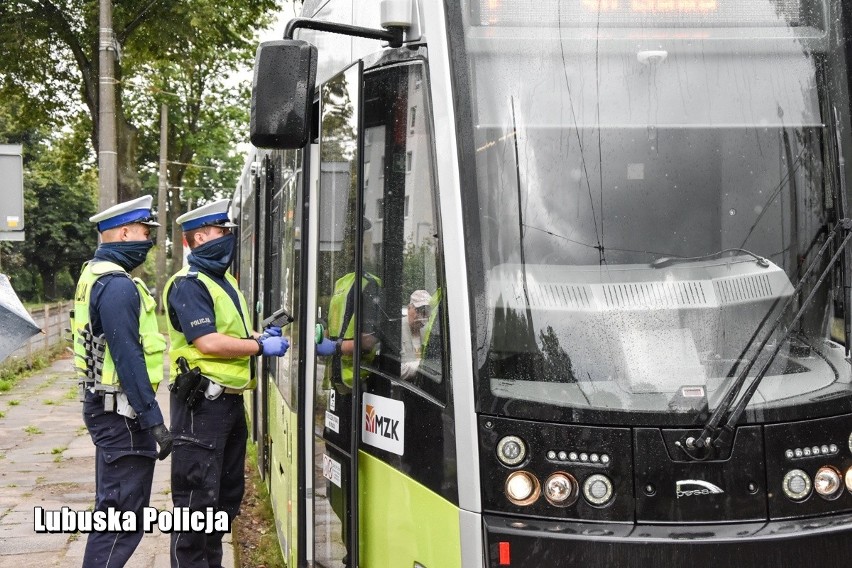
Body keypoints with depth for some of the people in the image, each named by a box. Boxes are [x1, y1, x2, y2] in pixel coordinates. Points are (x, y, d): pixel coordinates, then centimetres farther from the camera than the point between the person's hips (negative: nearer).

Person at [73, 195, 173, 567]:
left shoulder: (95, 273, 15)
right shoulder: (117, 285, -18)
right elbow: (128, 357, -23)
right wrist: (153, 419, -22)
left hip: (103, 405, 11)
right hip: (122, 411, -11)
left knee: (112, 505, 18)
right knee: (123, 512, -7)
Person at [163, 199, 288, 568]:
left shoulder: (224, 282, 18)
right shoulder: (189, 284, -13)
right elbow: (209, 342, -22)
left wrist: (258, 336, 7)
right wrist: (262, 347, -15)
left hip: (229, 398, 10)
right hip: (201, 402, -10)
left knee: (228, 494, 16)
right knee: (198, 496, -6)